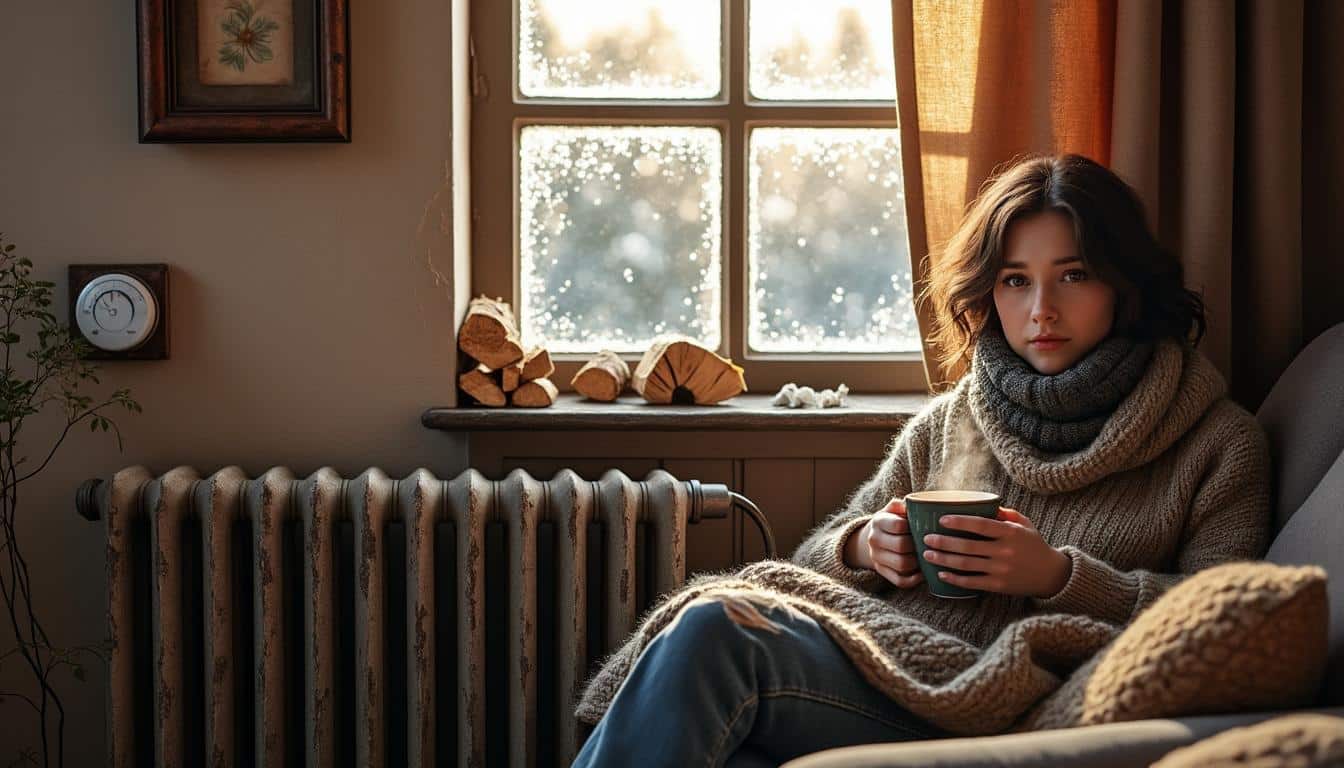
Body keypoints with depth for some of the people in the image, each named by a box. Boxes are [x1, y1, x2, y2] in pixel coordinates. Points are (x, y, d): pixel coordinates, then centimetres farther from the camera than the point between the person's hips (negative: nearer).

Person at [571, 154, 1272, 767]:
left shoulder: (1219, 443, 12)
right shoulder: (946, 423, 24)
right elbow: (812, 557, 26)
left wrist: (1061, 577, -10)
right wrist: (864, 547, 1)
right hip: (875, 663, 5)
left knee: (709, 635, -30)